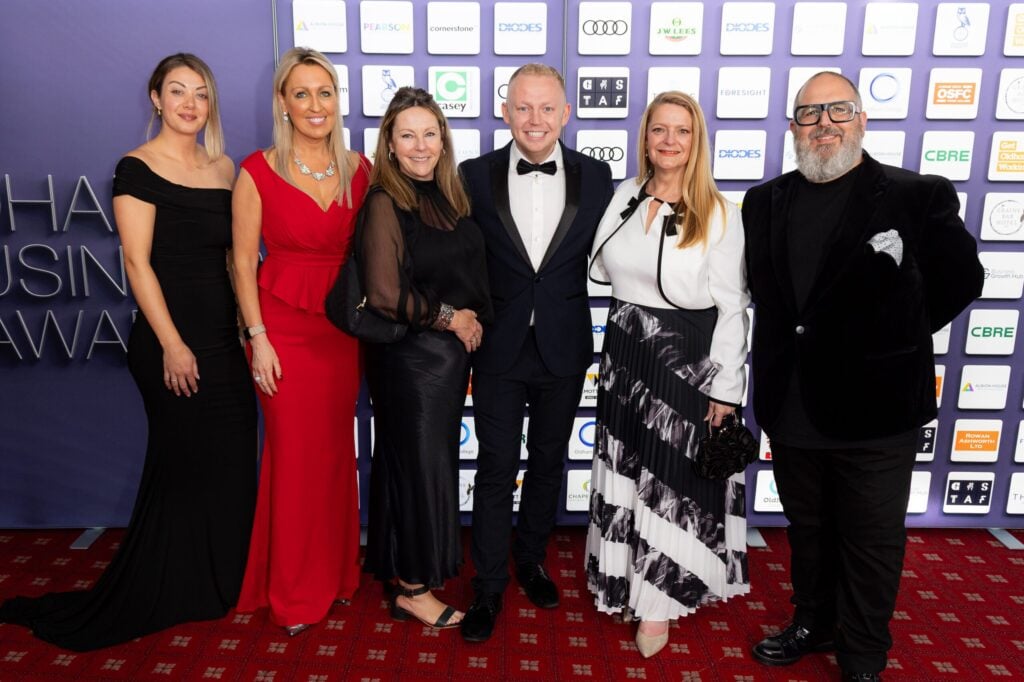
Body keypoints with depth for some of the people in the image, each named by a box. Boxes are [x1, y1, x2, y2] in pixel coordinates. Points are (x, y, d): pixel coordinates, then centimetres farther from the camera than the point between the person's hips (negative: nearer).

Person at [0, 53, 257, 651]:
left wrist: (248, 326, 7)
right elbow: (138, 261, -12)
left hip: (225, 338, 6)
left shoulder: (225, 168, 11)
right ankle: (161, 597, 25)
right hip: (171, 342, -6)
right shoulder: (138, 169, -7)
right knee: (182, 464, 4)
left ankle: (217, 582, 30)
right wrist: (172, 344, -16)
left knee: (229, 462, 11)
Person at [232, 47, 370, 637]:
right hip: (284, 327, -3)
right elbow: (244, 262, -4)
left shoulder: (359, 168, 4)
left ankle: (335, 572, 31)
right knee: (294, 452, 4)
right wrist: (259, 339, -9)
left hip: (344, 326, 3)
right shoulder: (258, 172, -6)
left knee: (336, 449, 12)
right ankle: (294, 592, 23)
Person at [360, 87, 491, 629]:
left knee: (432, 457, 16)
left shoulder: (447, 196, 8)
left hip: (448, 353, 7)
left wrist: (474, 320, 2)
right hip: (407, 356, -7)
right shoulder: (384, 203, -14)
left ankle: (405, 567, 36)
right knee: (419, 462, 2)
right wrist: (450, 318, -11)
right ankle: (413, 589, 20)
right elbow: (385, 296, -20)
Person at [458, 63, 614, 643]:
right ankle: (489, 586, 22)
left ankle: (531, 558, 40)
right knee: (496, 469, 5)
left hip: (563, 349, 2)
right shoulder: (476, 176, -3)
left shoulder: (595, 175, 0)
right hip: (499, 348, -2)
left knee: (548, 461, 17)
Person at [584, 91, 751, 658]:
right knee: (624, 472, 14)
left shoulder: (718, 213, -9)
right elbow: (602, 269, 18)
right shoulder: (625, 195, 3)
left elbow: (732, 307, -9)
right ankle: (624, 579, 35)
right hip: (625, 352, 4)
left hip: (687, 359, -4)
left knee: (671, 480, 7)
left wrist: (725, 388, -11)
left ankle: (657, 601, 25)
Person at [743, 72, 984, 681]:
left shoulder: (920, 197, -8)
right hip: (791, 405, 4)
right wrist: (796, 334, 4)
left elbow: (961, 278, 0)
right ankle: (812, 625, 43)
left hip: (874, 408, -4)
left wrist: (895, 337, 0)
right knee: (807, 529, 21)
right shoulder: (766, 202, 5)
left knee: (872, 541, 12)